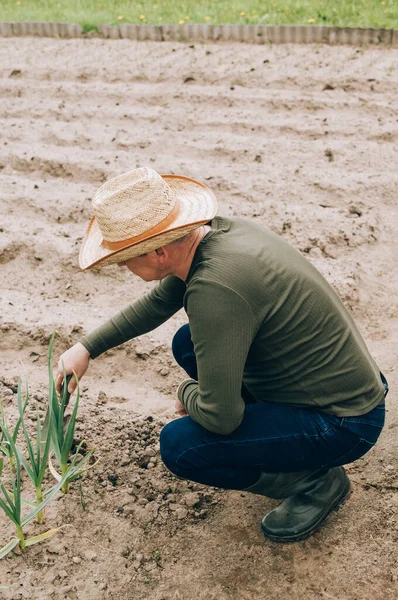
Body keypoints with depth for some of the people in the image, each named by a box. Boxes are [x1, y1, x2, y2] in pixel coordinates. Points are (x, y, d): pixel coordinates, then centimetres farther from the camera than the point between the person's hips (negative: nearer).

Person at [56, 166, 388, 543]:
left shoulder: (215, 289, -32)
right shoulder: (218, 231, -3)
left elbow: (220, 416, -27)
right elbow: (157, 303, 15)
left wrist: (186, 393, -4)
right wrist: (86, 348, 17)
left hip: (344, 424, -9)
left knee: (179, 445, -17)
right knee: (188, 345, 12)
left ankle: (315, 481, 4)